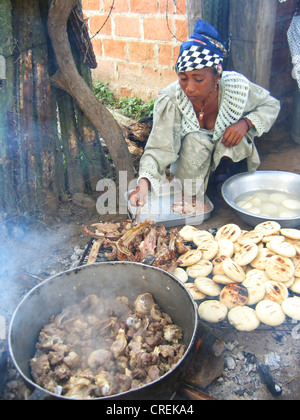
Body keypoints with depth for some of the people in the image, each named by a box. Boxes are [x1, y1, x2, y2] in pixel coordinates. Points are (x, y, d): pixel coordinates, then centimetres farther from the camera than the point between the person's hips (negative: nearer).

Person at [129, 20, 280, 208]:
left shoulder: (236, 86, -24)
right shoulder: (169, 100, -29)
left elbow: (271, 105, -6)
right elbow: (158, 150, -33)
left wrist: (246, 123, -26)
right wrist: (144, 182, -52)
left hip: (231, 154, 1)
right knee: (193, 141, -33)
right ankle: (190, 196, -8)